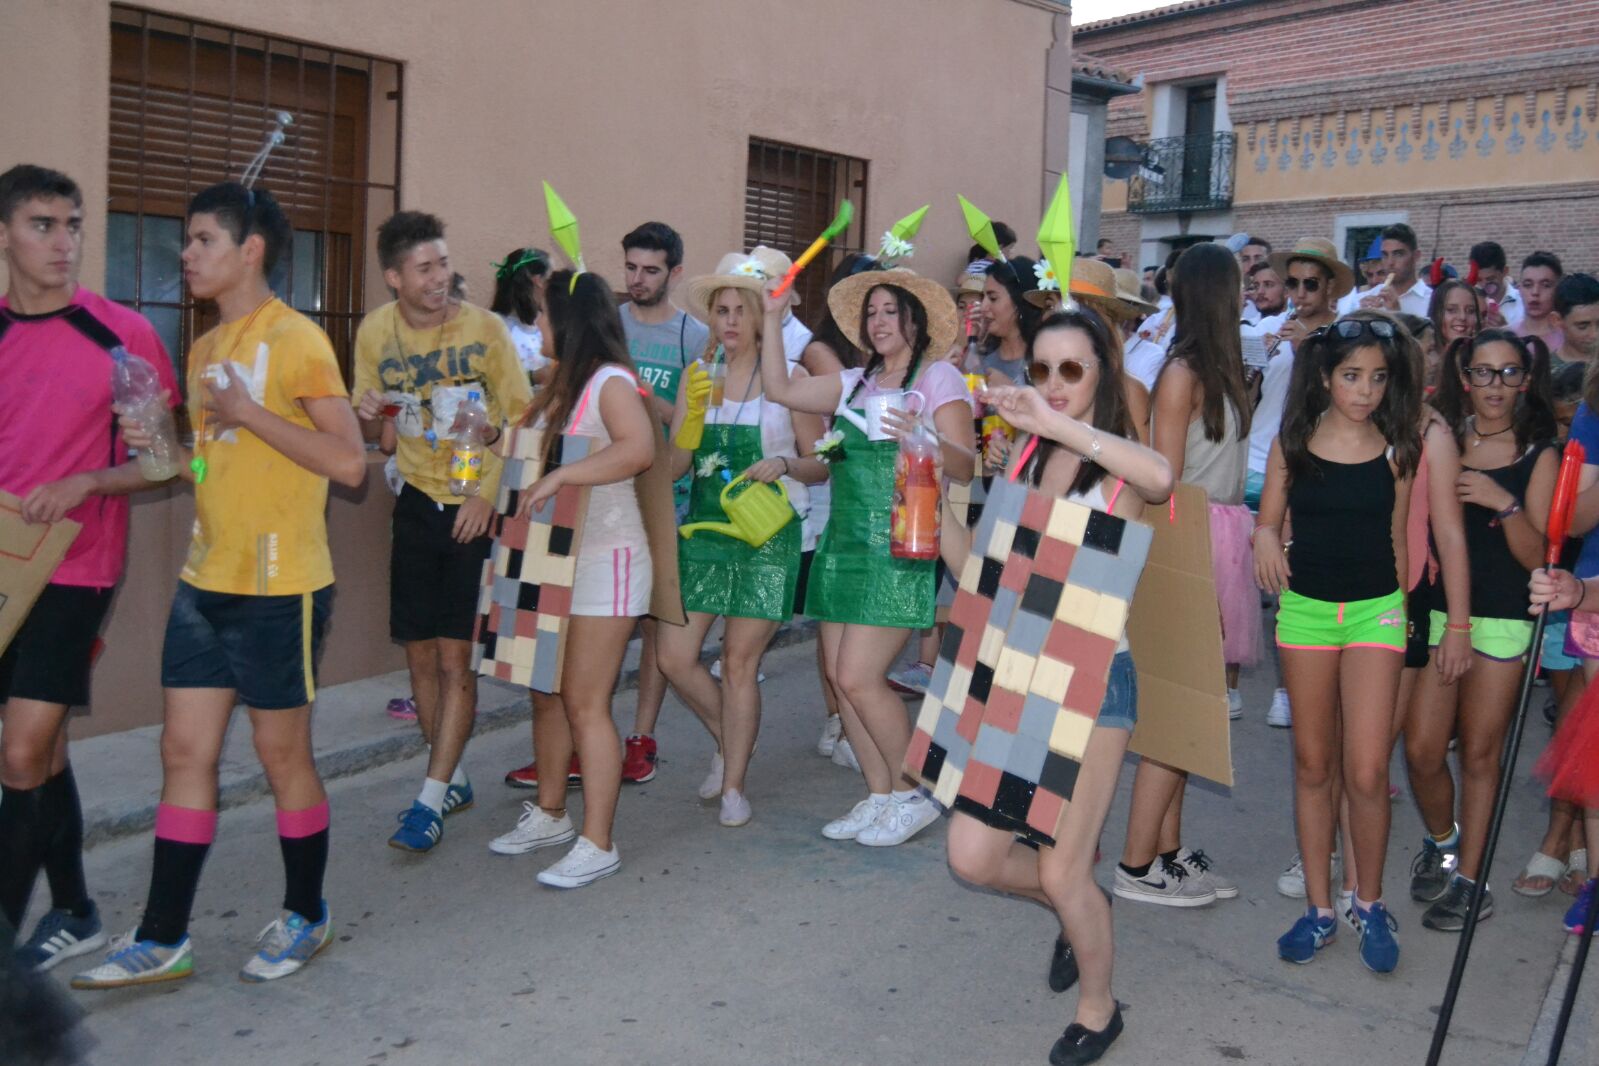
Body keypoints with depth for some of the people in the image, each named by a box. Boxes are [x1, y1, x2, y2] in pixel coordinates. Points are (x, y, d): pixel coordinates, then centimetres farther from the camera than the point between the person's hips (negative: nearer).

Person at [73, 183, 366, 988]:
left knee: (282, 754, 5)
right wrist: (160, 451, 4)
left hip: (277, 588, -8)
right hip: (206, 582, 8)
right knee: (184, 751, 9)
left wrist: (248, 412, -19)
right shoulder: (206, 348, 15)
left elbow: (348, 463, -17)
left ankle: (305, 916, 25)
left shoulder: (295, 340, -11)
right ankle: (162, 939, 19)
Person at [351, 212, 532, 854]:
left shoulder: (483, 327, -9)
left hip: (479, 506, -4)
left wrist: (490, 494, -16)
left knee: (456, 657, -6)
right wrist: (371, 416, -15)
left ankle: (429, 801, 1)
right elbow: (379, 434, 9)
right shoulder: (375, 332, 1)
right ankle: (453, 779, 26)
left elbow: (521, 419, -6)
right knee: (420, 653, 8)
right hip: (419, 503, 4)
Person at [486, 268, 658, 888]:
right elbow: (531, 455, 27)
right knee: (546, 694, 14)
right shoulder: (560, 385, 17)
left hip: (603, 560, -9)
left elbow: (639, 449, -31)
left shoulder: (611, 382, -12)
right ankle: (550, 814, 29)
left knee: (585, 705, -8)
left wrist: (558, 477, -33)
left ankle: (597, 845, -1)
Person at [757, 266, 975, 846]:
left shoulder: (938, 378, -2)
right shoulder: (856, 382, 17)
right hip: (844, 542, 7)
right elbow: (780, 389, 13)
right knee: (843, 678, 5)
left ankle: (912, 796, 7)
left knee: (859, 679, -11)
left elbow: (965, 467, -10)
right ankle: (880, 798, 19)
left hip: (899, 549, -7)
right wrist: (772, 318, 11)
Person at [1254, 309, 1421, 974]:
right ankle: (1320, 908, 19)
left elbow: (1397, 536, 8)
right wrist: (1264, 539, -18)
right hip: (1305, 607, 1)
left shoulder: (1396, 449, 1)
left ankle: (1370, 904, 14)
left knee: (1367, 771, -8)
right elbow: (1268, 521, 5)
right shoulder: (1293, 442, 1)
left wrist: (1402, 611, 11)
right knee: (1313, 765, 8)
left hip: (1376, 609, -1)